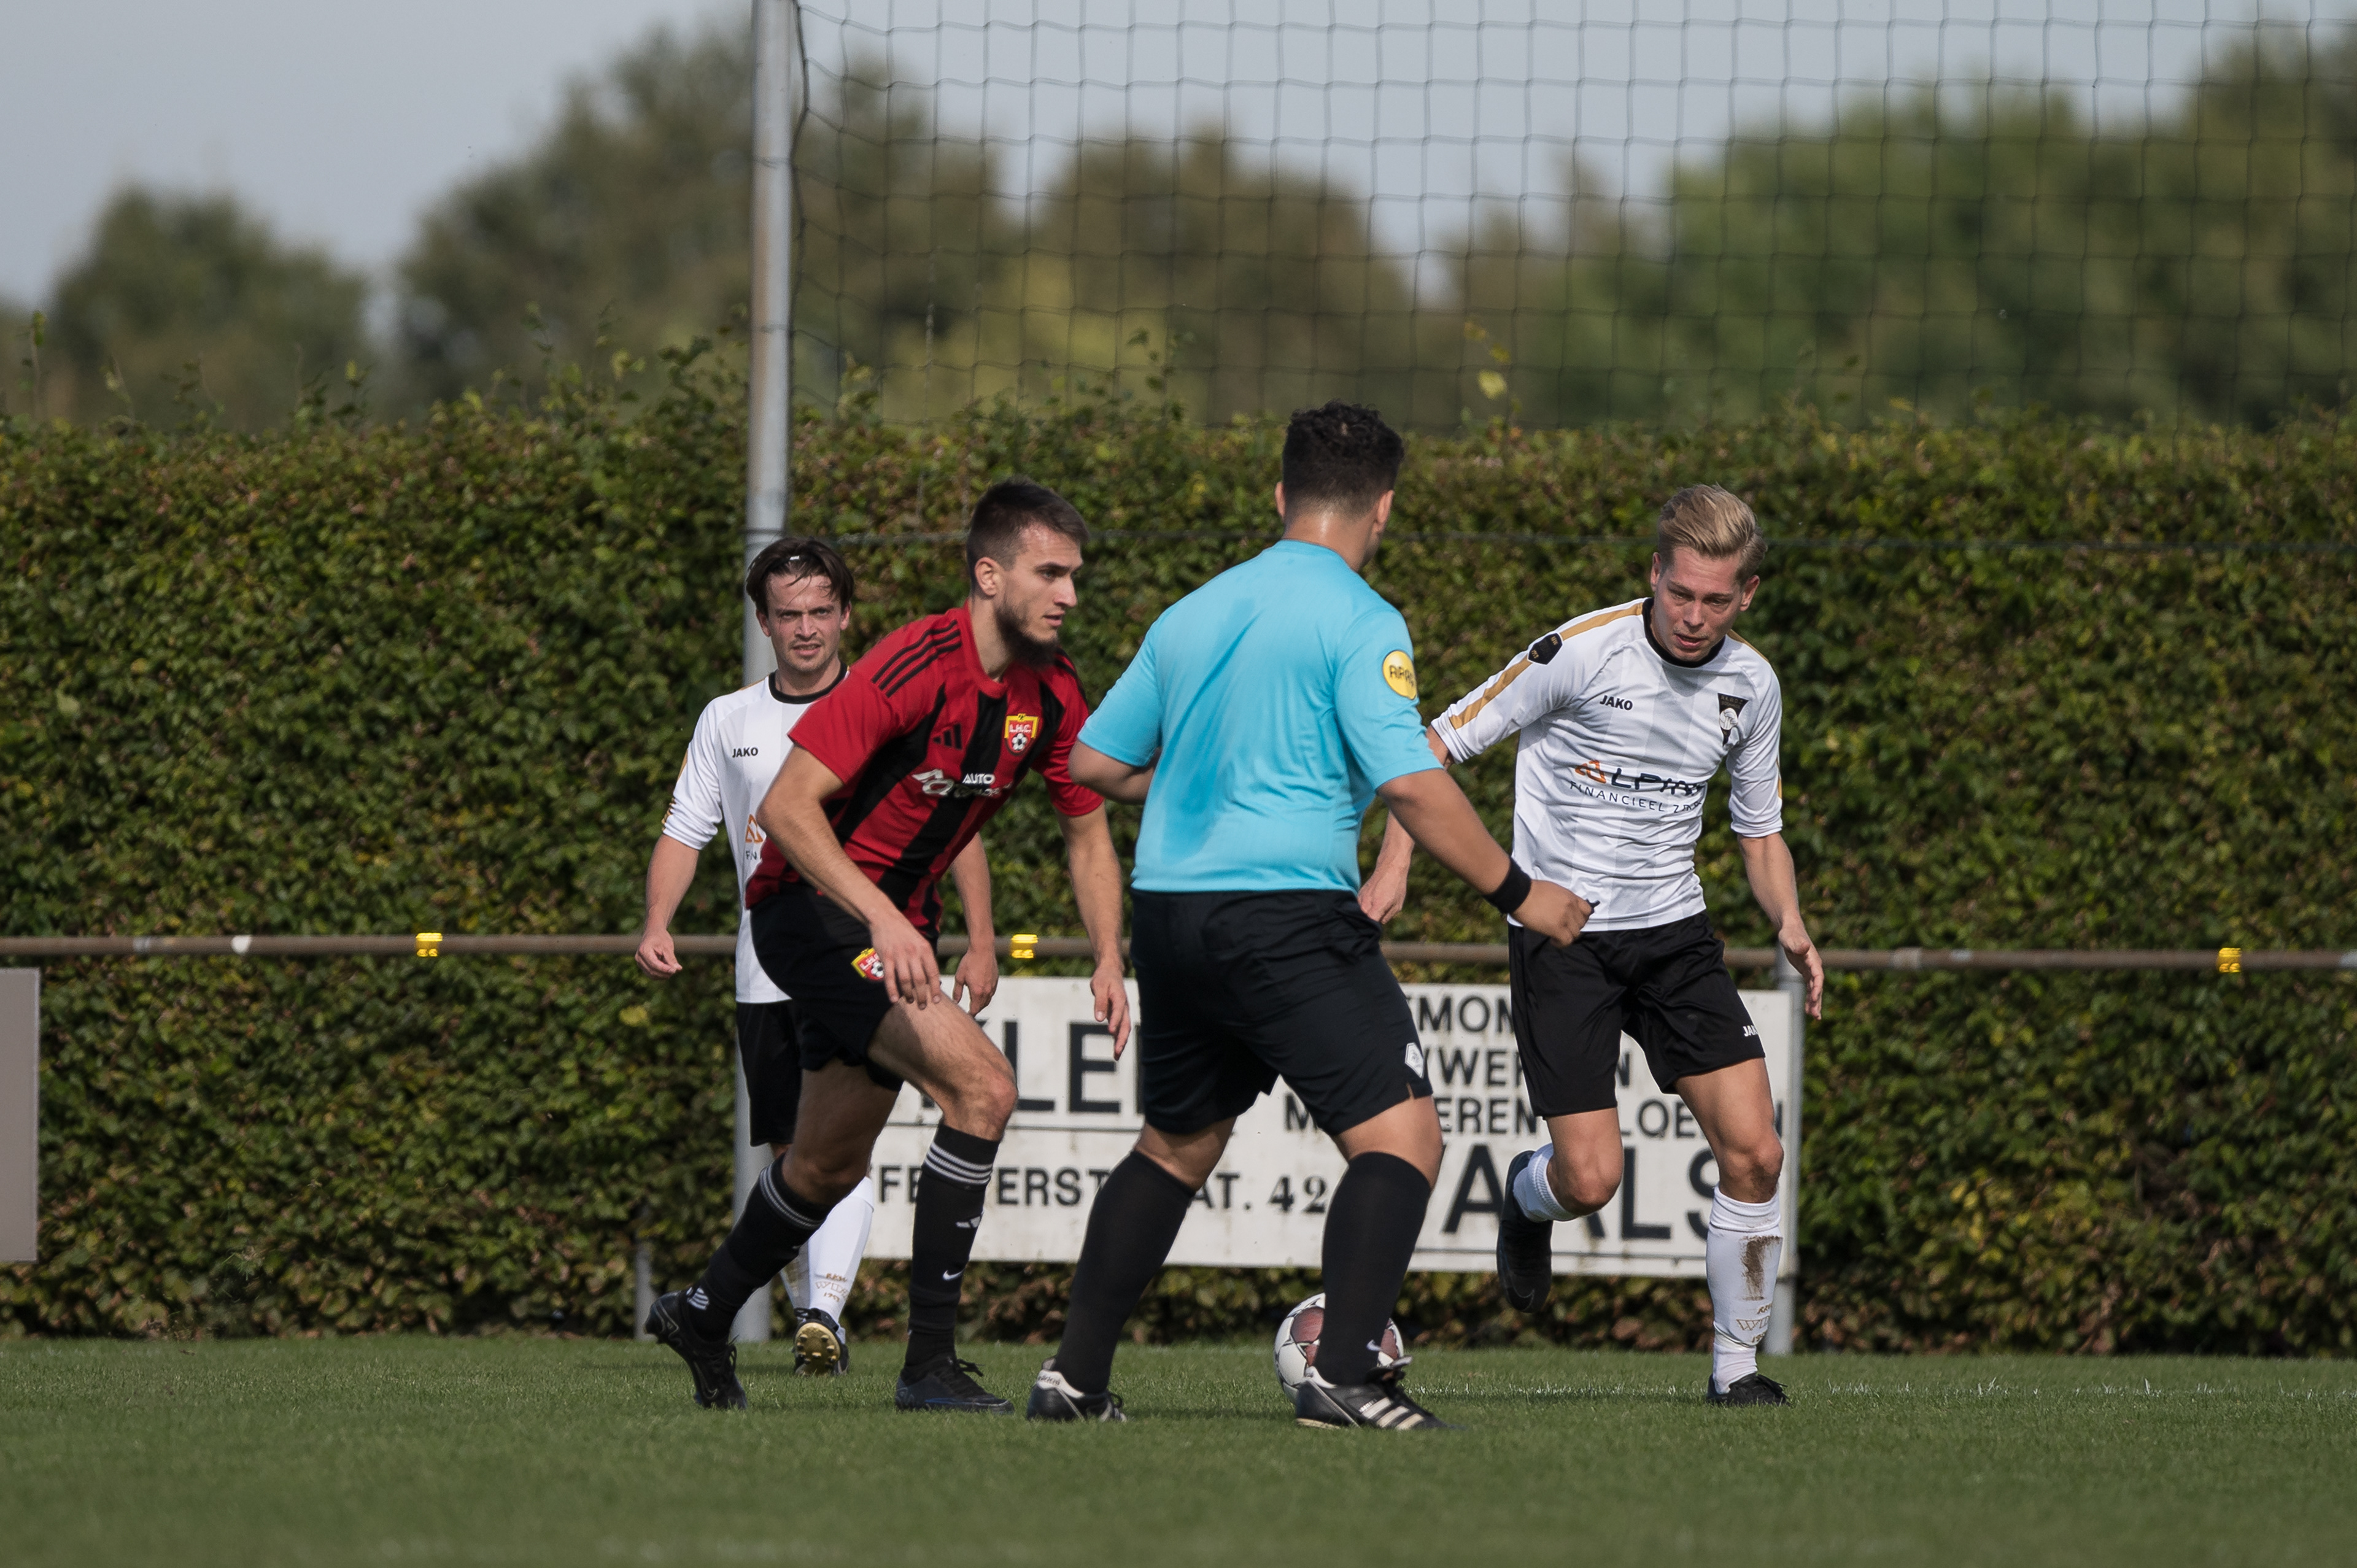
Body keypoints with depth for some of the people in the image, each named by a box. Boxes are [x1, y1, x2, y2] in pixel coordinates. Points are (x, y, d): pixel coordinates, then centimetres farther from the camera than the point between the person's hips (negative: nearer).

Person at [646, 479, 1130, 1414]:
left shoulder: (1052, 695, -1)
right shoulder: (917, 666, -25)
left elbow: (1087, 835, 12)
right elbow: (786, 805, -27)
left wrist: (1108, 962, -2)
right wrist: (884, 918, -36)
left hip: (898, 924, 9)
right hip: (813, 907, -9)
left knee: (832, 1163, 20)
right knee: (980, 1085, -23)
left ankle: (705, 1315, 45)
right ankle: (930, 1362, -20)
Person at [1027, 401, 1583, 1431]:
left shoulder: (1193, 614, 14)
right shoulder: (1359, 622, -7)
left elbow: (1093, 762, 19)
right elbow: (1410, 783, -15)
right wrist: (1515, 892, -5)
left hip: (1169, 912, 7)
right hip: (1290, 912, -7)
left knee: (1175, 1146, 22)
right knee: (1399, 1139, -6)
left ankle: (1074, 1375, 21)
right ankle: (1344, 1375, -20)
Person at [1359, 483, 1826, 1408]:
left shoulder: (1751, 687, 2)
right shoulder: (1584, 652, -14)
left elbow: (1761, 833, 16)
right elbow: (1441, 745, -6)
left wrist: (1790, 926, -4)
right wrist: (1394, 866, -17)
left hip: (1673, 932, 4)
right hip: (1561, 938, -4)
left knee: (1753, 1152, -9)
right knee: (1590, 1178, -11)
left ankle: (1735, 1365, 7)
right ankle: (1528, 1199, 27)